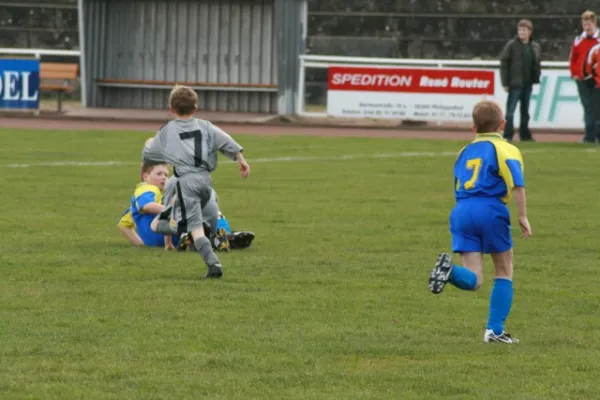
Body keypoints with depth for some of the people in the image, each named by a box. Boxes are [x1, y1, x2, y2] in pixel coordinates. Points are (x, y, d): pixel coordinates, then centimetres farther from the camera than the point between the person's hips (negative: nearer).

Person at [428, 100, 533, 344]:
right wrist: (523, 216, -7)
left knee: (473, 280, -1)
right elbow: (517, 184, -9)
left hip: (461, 211, 4)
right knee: (504, 272, 14)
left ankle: (449, 269, -34)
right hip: (490, 209, -4)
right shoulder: (505, 149, 5)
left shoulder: (465, 152, 24)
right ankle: (495, 331, 8)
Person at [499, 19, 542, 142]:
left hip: (528, 84, 5)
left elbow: (537, 64, 16)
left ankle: (525, 134, 22)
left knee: (525, 111, 13)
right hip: (515, 84, -5)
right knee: (510, 110, -6)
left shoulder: (535, 47, 7)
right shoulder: (511, 45, -6)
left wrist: (536, 78, 4)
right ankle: (508, 135, -5)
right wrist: (505, 83, -10)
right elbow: (504, 64, -7)